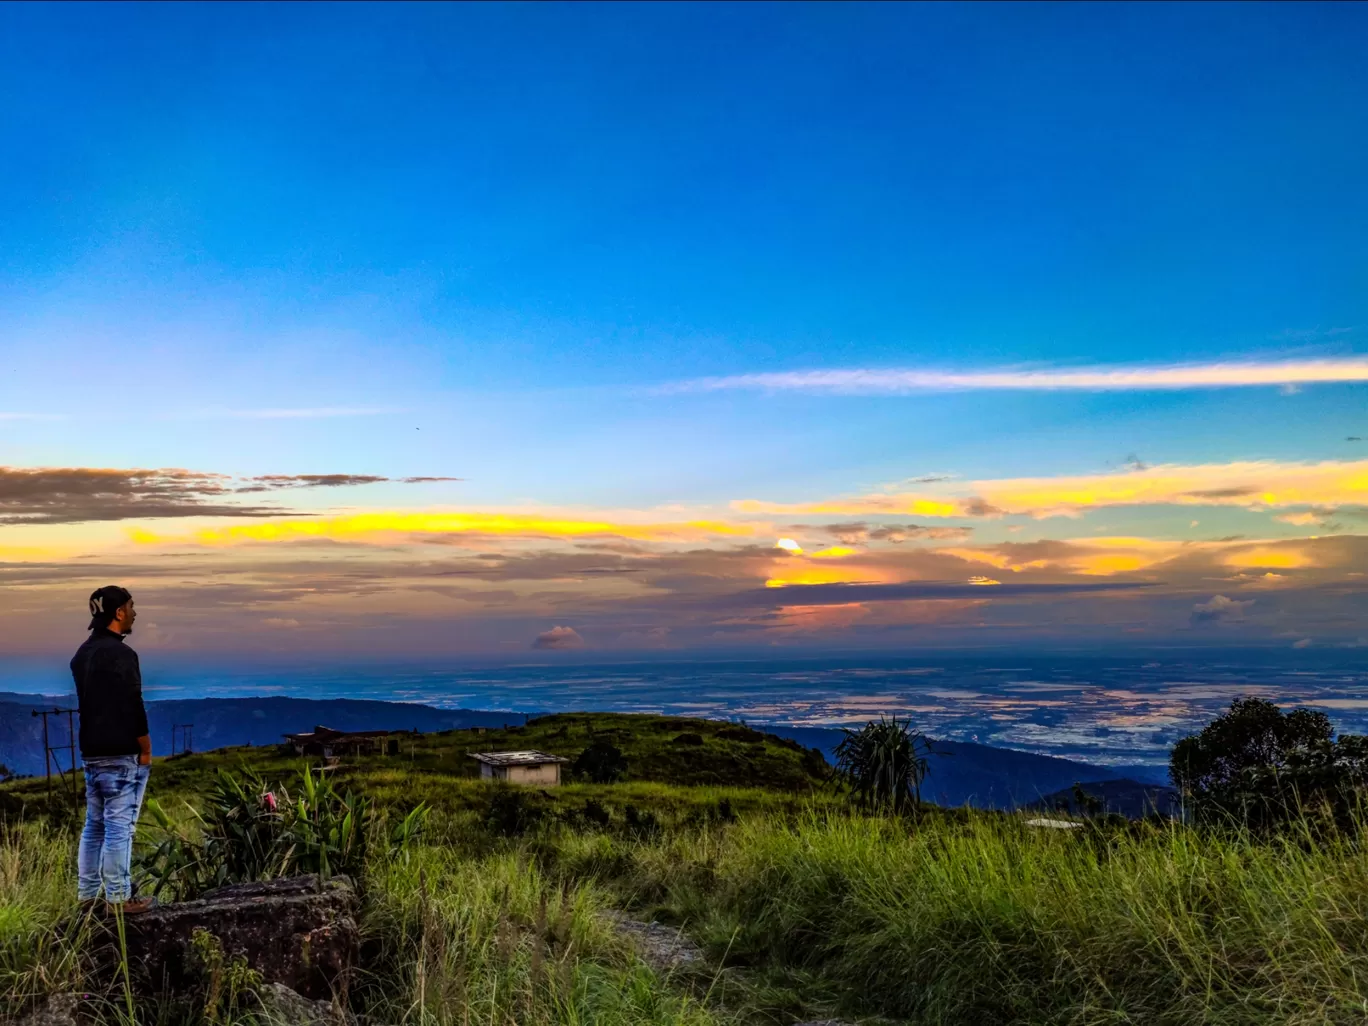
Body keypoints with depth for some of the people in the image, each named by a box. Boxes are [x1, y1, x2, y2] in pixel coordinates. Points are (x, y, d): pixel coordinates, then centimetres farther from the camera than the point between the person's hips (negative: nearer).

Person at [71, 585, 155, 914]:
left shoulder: (82, 653, 11)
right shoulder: (121, 654, -17)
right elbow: (133, 708, -19)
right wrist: (146, 751, -9)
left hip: (92, 752, 9)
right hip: (121, 754, -9)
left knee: (94, 824, 14)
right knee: (119, 827, -4)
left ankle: (87, 893, 19)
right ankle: (118, 898, 0)